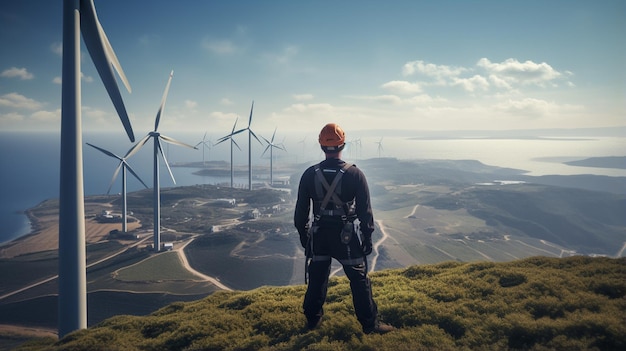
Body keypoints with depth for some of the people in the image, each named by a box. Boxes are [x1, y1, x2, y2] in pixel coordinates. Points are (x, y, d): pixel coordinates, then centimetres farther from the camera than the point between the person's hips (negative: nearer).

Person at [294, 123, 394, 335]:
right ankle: (370, 324, 15)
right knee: (359, 279, 8)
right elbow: (365, 210, -10)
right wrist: (367, 237, 1)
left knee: (317, 277, 17)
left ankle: (313, 319, 29)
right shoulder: (355, 174, -12)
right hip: (345, 235, -3)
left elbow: (301, 210, 2)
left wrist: (303, 235, 15)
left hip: (318, 234, 3)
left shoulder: (310, 174, -5)